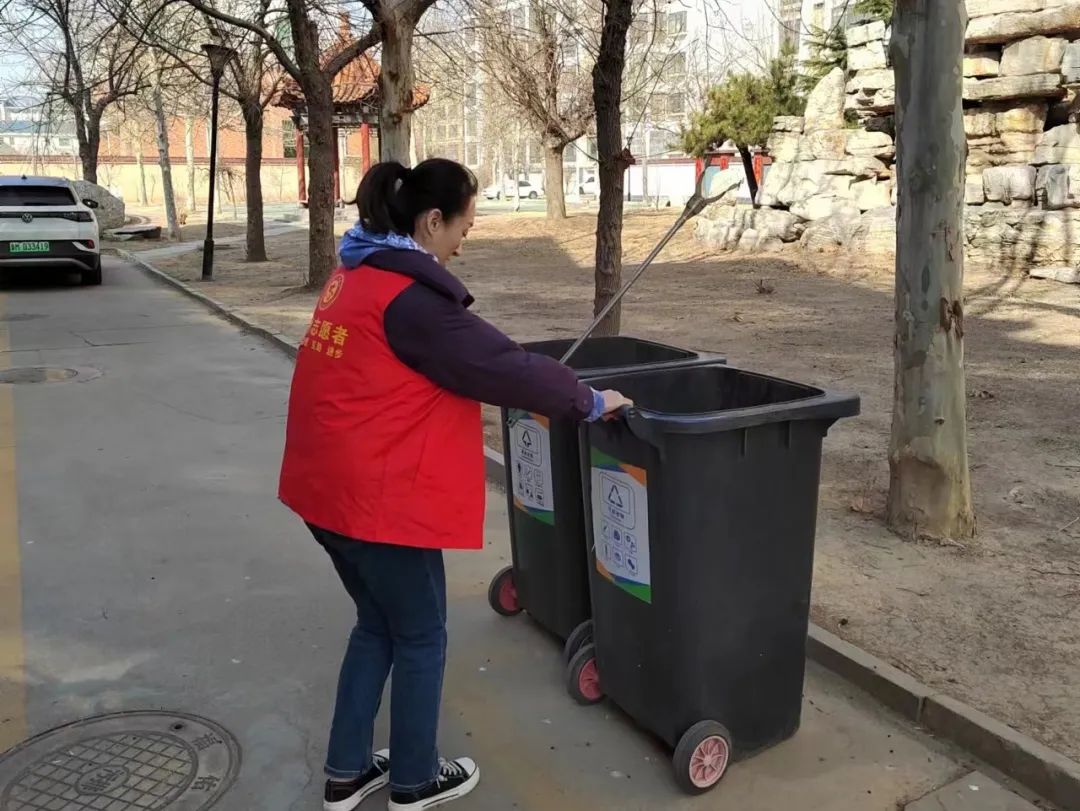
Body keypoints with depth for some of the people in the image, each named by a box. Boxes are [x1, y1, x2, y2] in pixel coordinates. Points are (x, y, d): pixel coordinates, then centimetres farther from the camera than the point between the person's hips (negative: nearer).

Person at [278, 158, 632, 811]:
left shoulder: (358, 273, 10)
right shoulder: (409, 295, -20)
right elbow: (500, 364, -18)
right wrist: (588, 401, -6)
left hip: (332, 485, 10)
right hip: (376, 496, -9)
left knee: (378, 625, 23)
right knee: (420, 637, 10)